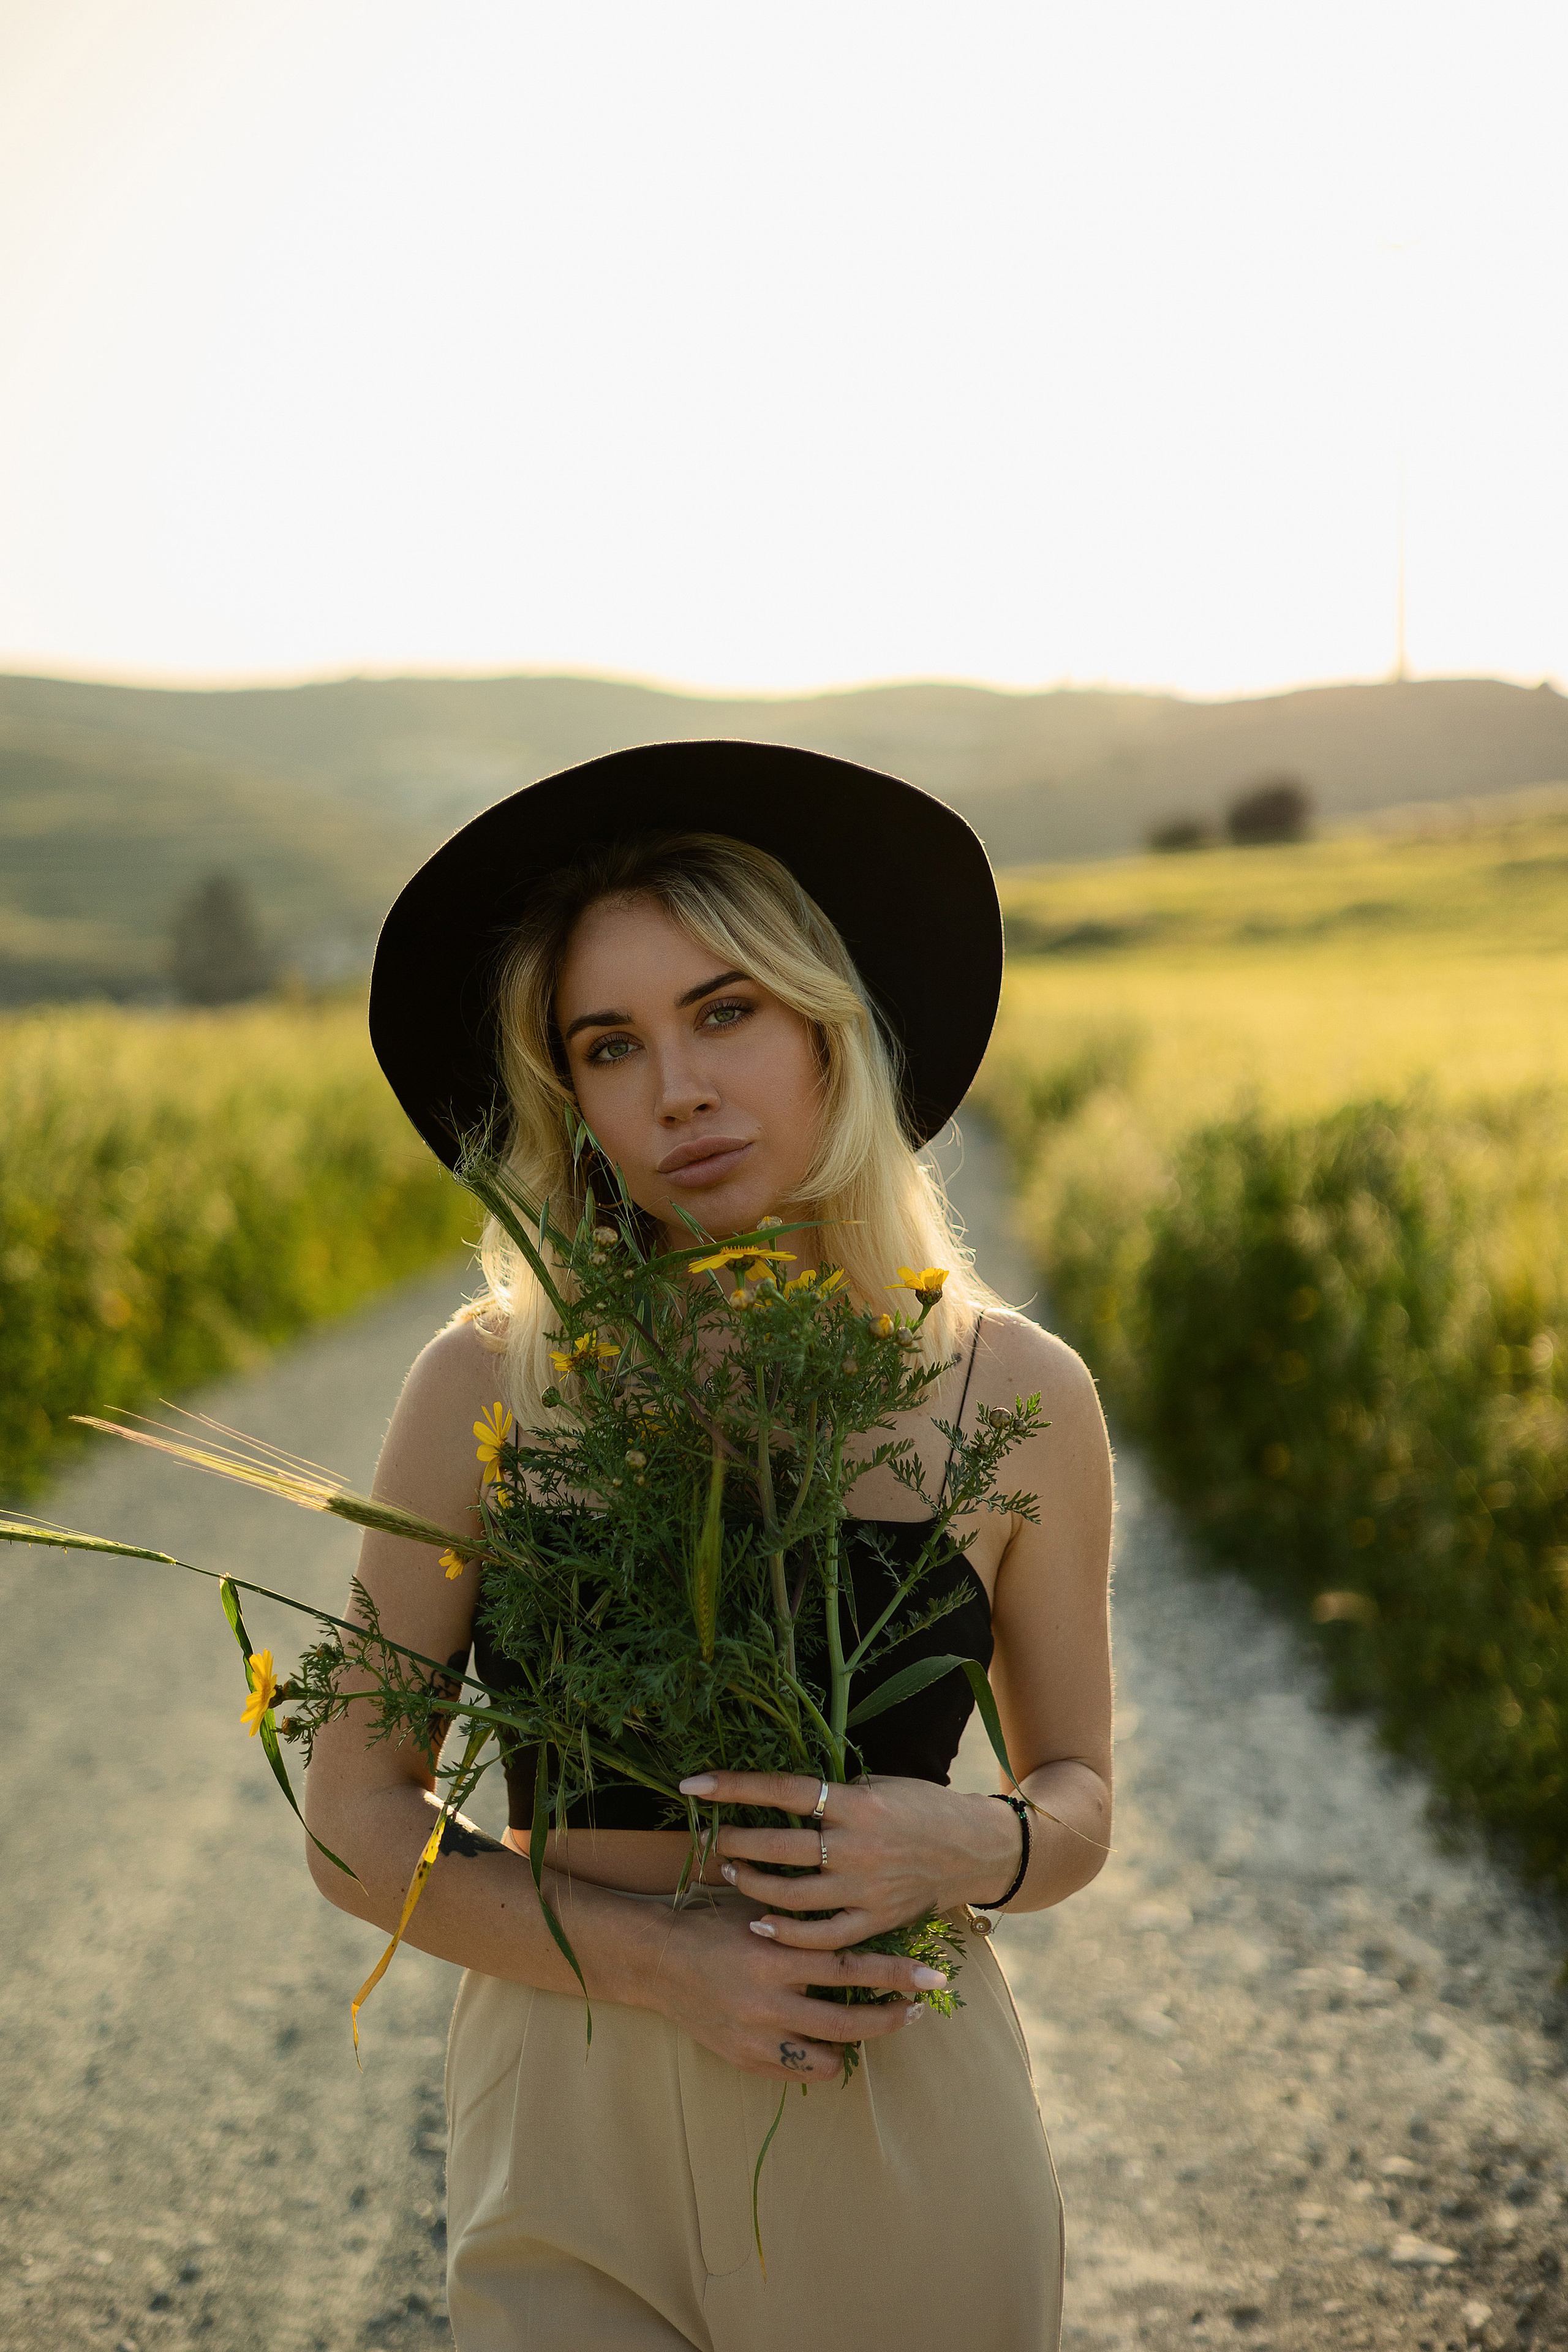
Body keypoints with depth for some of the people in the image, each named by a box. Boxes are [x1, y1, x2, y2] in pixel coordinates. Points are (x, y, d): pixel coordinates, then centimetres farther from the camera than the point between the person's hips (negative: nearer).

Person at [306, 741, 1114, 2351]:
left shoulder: (1016, 1400, -6)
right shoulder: (490, 1386, -7)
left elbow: (1077, 1795, 6)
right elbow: (357, 1825, -3)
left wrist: (975, 1848, -16)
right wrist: (659, 1962, -16)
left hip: (901, 2137, 1)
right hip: (577, 2140, 0)